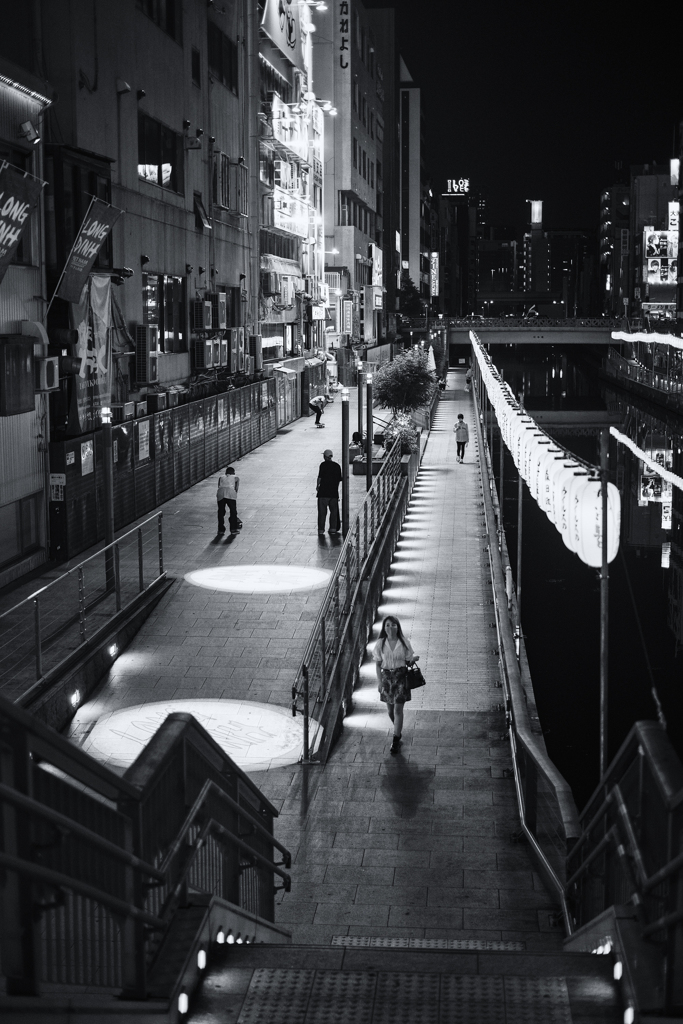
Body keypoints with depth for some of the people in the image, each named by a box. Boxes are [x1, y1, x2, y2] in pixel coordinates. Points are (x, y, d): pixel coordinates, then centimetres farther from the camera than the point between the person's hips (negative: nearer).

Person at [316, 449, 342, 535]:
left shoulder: (323, 464, -7)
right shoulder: (337, 465, 7)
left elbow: (320, 477, -12)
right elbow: (339, 479, 9)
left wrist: (317, 486, 2)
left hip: (323, 492, -4)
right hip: (334, 492, 4)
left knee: (322, 512, 1)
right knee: (334, 511, 14)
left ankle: (321, 530, 0)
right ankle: (333, 529, 14)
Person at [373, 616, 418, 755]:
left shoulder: (404, 643, -6)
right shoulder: (380, 644, -3)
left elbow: (408, 662, 2)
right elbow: (378, 664, 2)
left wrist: (414, 659, -20)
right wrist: (379, 681, -3)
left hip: (401, 677, -2)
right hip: (386, 676, 2)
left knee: (398, 709, -5)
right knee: (390, 710, 13)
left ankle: (395, 741, 1)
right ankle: (398, 731, 40)